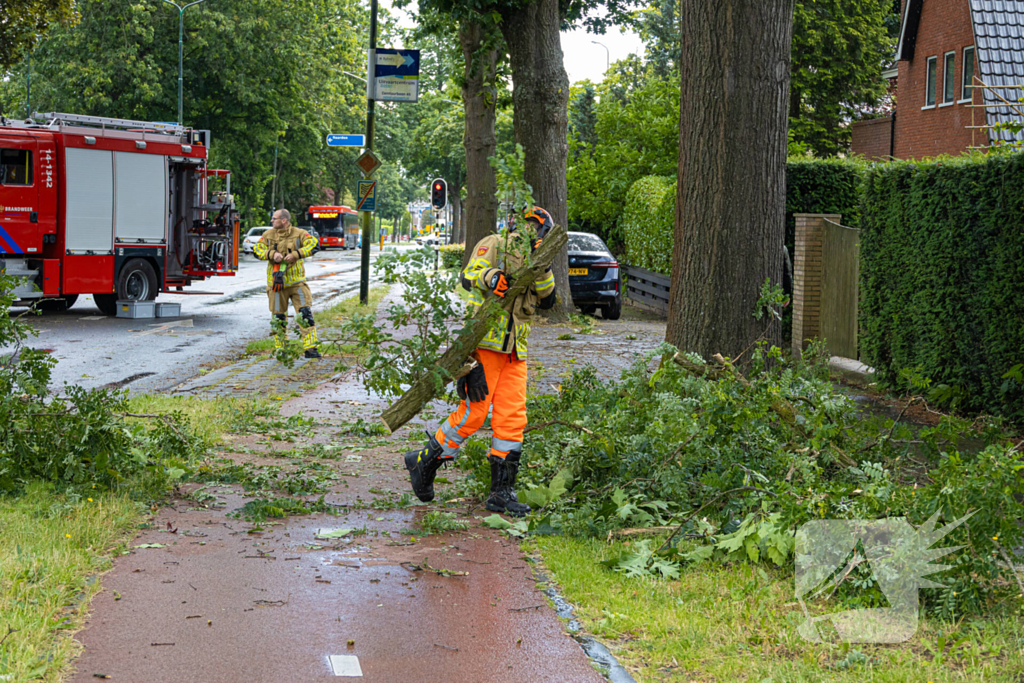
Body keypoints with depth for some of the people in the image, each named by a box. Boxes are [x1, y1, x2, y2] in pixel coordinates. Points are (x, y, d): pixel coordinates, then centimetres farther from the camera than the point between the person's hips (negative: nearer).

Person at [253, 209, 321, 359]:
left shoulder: (299, 233, -1)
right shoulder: (268, 235, 6)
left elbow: (313, 245, -11)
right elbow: (257, 250, 1)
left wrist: (296, 254, -23)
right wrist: (272, 254, -18)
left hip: (297, 282, -2)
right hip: (276, 283, 2)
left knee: (305, 314, -10)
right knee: (278, 317, 7)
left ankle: (310, 348, -6)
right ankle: (280, 349, 20)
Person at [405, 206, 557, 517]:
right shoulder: (494, 246, 2)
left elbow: (547, 299, 8)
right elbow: (468, 277, -12)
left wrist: (543, 269, -6)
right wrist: (489, 277, -31)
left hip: (515, 352, 7)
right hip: (485, 344, -7)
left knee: (513, 418, -1)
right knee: (474, 412, -11)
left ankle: (502, 492, 2)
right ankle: (425, 460, 8)